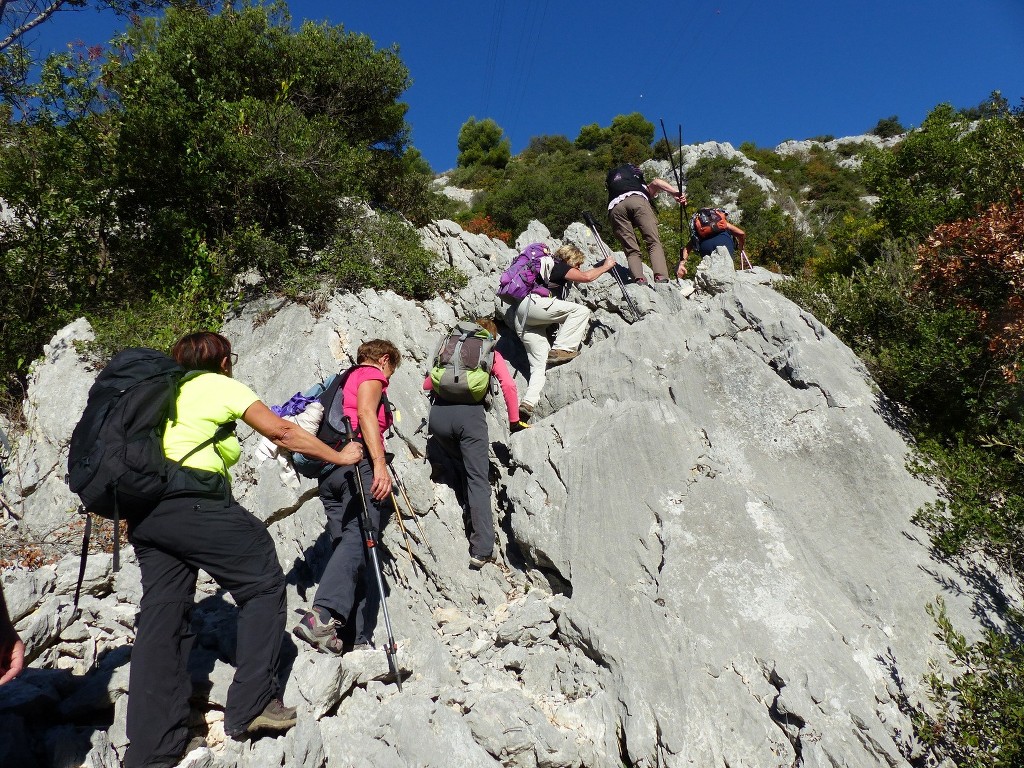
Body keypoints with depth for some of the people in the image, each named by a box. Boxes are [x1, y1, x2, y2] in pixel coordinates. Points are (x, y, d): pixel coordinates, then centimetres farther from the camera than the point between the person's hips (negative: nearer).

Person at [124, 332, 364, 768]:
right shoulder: (222, 385, 6)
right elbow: (282, 432, 3)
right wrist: (340, 457, 11)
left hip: (143, 510, 8)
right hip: (194, 503, -8)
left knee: (162, 614, 9)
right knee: (263, 584, 4)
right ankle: (250, 706, 3)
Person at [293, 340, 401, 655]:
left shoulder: (343, 381, 33)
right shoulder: (372, 374, 8)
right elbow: (365, 412, -11)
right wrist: (380, 462, -22)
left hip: (328, 469, 8)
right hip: (358, 461, -8)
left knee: (348, 547, 1)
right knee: (360, 538, -22)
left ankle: (361, 639, -6)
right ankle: (322, 614, -40)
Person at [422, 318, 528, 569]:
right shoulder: (491, 354, 20)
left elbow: (427, 384, 28)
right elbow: (508, 384, 3)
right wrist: (514, 421, 11)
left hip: (438, 414, 3)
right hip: (469, 414, -3)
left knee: (464, 467, 26)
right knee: (478, 480, -3)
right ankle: (482, 550, -11)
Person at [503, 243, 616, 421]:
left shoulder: (551, 268, 35)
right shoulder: (557, 265, 8)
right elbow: (586, 277, 0)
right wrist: (606, 266, 15)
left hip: (520, 319, 9)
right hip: (530, 304, -9)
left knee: (540, 365, 3)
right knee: (581, 311, -10)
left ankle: (528, 403, -12)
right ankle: (561, 350, -18)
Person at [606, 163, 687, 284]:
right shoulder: (647, 189, 37)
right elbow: (655, 182, 14)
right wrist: (676, 193, 0)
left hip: (614, 207, 2)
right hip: (637, 200, -2)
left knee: (631, 251, 1)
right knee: (654, 243, -6)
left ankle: (639, 280, -23)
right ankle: (661, 279, -28)